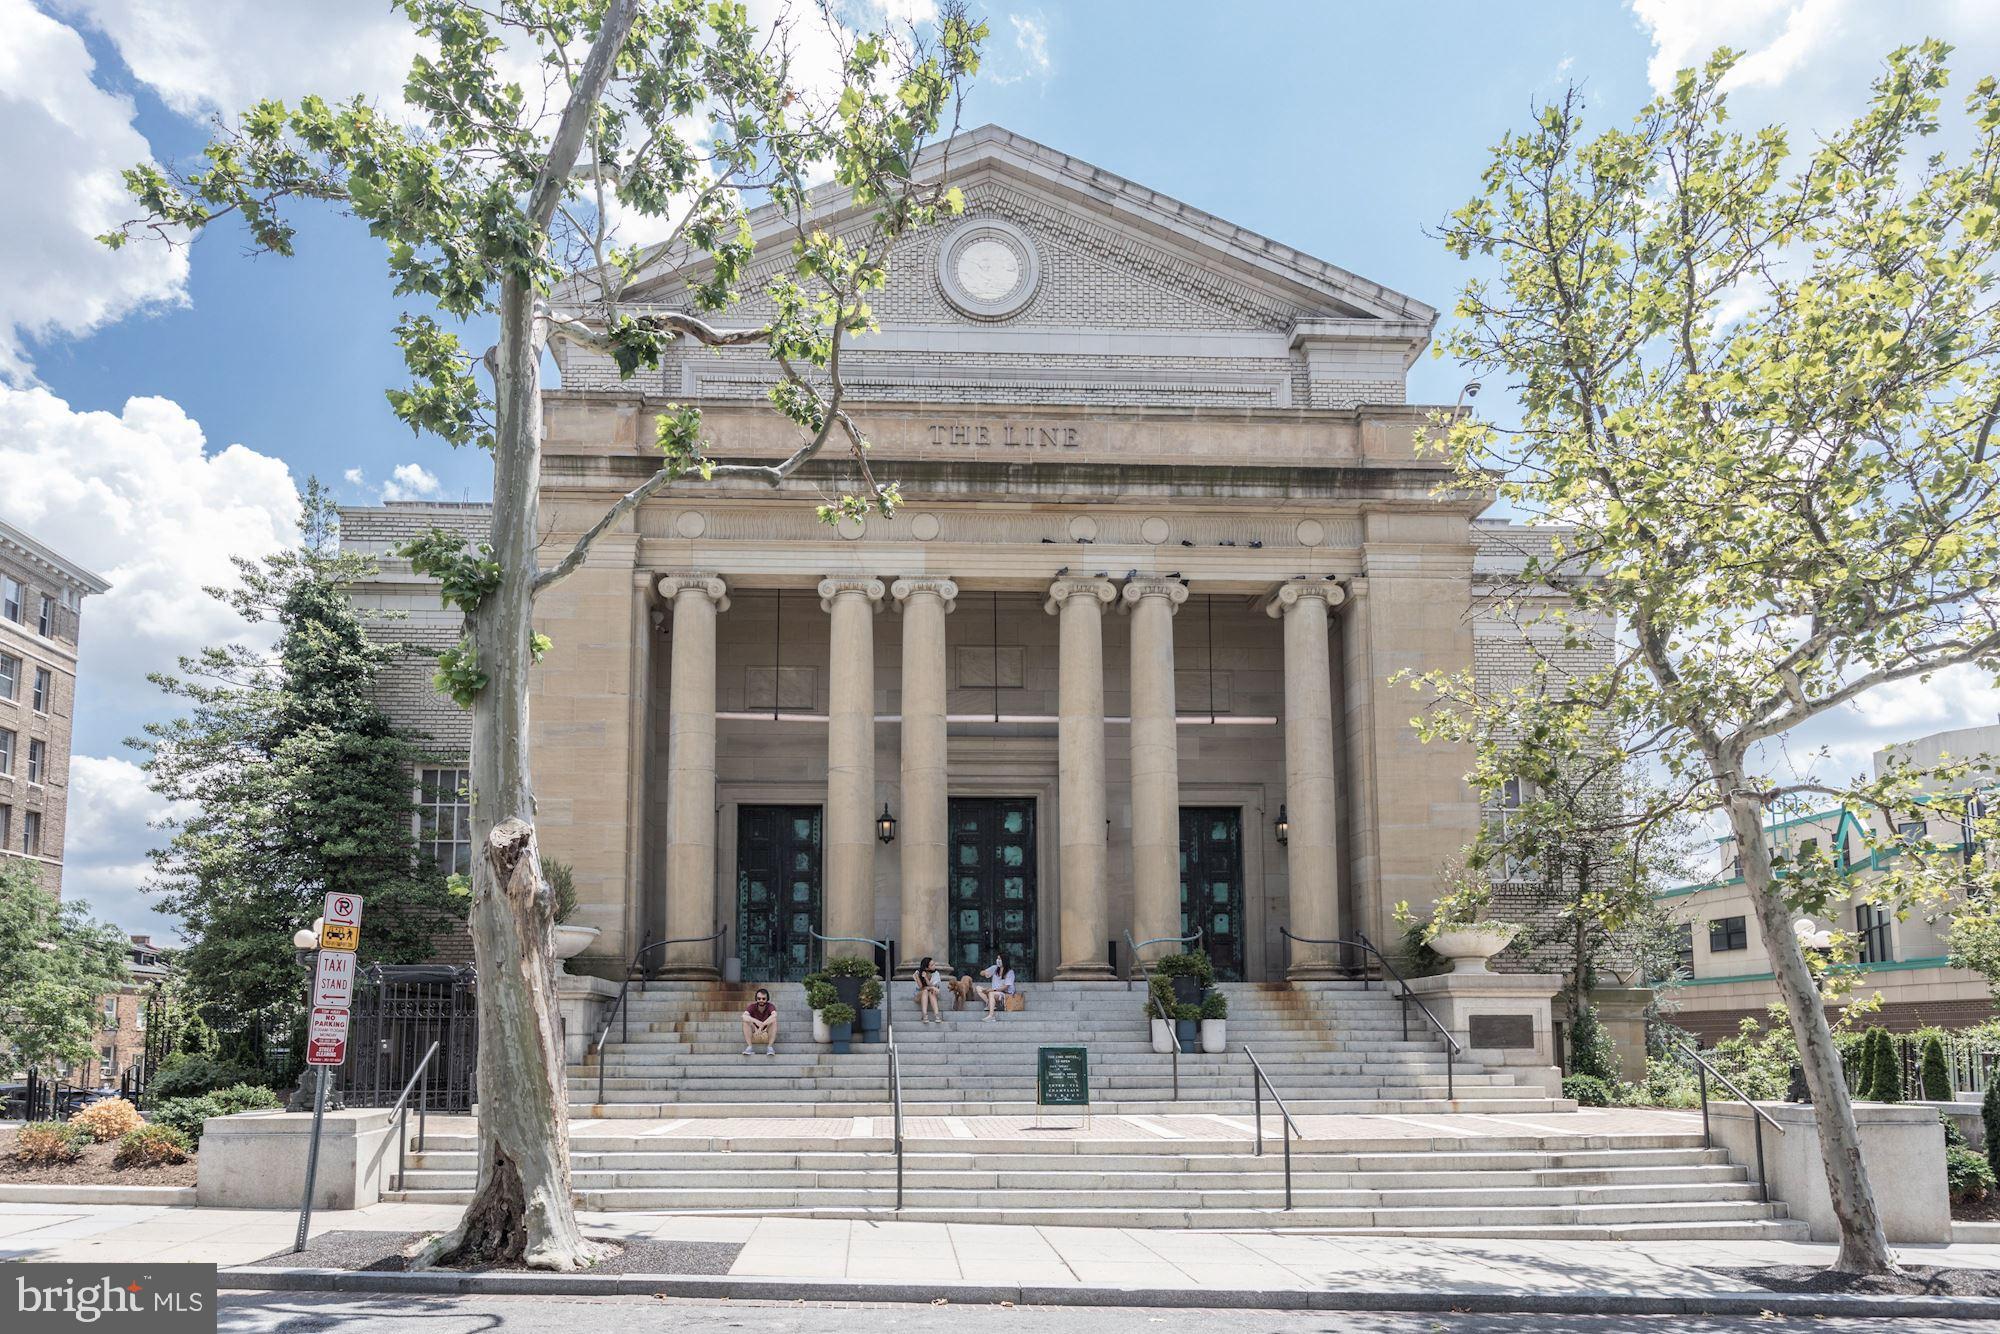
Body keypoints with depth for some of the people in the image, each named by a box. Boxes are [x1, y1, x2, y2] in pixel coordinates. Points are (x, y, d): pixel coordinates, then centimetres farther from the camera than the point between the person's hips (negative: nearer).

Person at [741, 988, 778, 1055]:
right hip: (754, 1036, 1)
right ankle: (749, 1047, -26)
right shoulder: (753, 1006, -10)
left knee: (773, 1020, -27)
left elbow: (774, 1015, -37)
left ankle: (770, 1047, -27)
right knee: (746, 1021, -22)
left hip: (768, 1035, -1)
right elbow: (744, 1016, -29)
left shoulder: (770, 1006, -14)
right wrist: (756, 1021, -47)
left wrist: (762, 1026, -47)